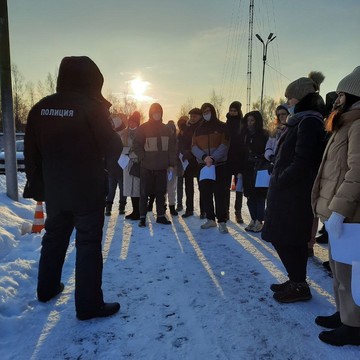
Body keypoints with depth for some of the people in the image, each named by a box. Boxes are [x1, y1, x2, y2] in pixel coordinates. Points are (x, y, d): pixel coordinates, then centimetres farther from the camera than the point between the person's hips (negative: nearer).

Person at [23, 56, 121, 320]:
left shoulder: (40, 108, 4)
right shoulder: (92, 107, -14)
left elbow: (31, 154, 7)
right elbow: (112, 147, -12)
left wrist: (37, 185, 16)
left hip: (54, 190, 6)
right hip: (88, 191, -6)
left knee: (54, 238, 22)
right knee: (89, 244, 3)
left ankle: (47, 289, 38)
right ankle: (89, 305, 11)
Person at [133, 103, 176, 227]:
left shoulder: (165, 128, 12)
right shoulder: (143, 128, 0)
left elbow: (172, 147, 11)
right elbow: (137, 146, -1)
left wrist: (171, 164, 5)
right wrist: (144, 158, -11)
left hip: (162, 167, 4)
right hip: (147, 168, -3)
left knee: (161, 193, 10)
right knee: (144, 193, 1)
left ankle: (160, 216, 20)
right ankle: (142, 218, 9)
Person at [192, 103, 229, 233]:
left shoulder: (222, 127, 3)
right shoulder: (199, 129, 13)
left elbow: (224, 145, -6)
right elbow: (194, 147, 3)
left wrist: (213, 158, -20)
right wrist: (204, 157, -16)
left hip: (219, 165, -4)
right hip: (203, 165, 4)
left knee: (219, 193, -6)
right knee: (205, 193, 6)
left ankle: (222, 222, -2)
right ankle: (210, 219, 19)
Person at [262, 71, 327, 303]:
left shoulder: (309, 122, -15)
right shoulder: (302, 121, 17)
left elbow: (302, 163, -22)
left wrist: (279, 181, -13)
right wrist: (278, 180, 10)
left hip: (295, 194, -10)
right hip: (288, 192, 10)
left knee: (286, 240, -1)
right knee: (287, 239, 15)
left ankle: (300, 286, 13)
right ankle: (296, 281, 27)